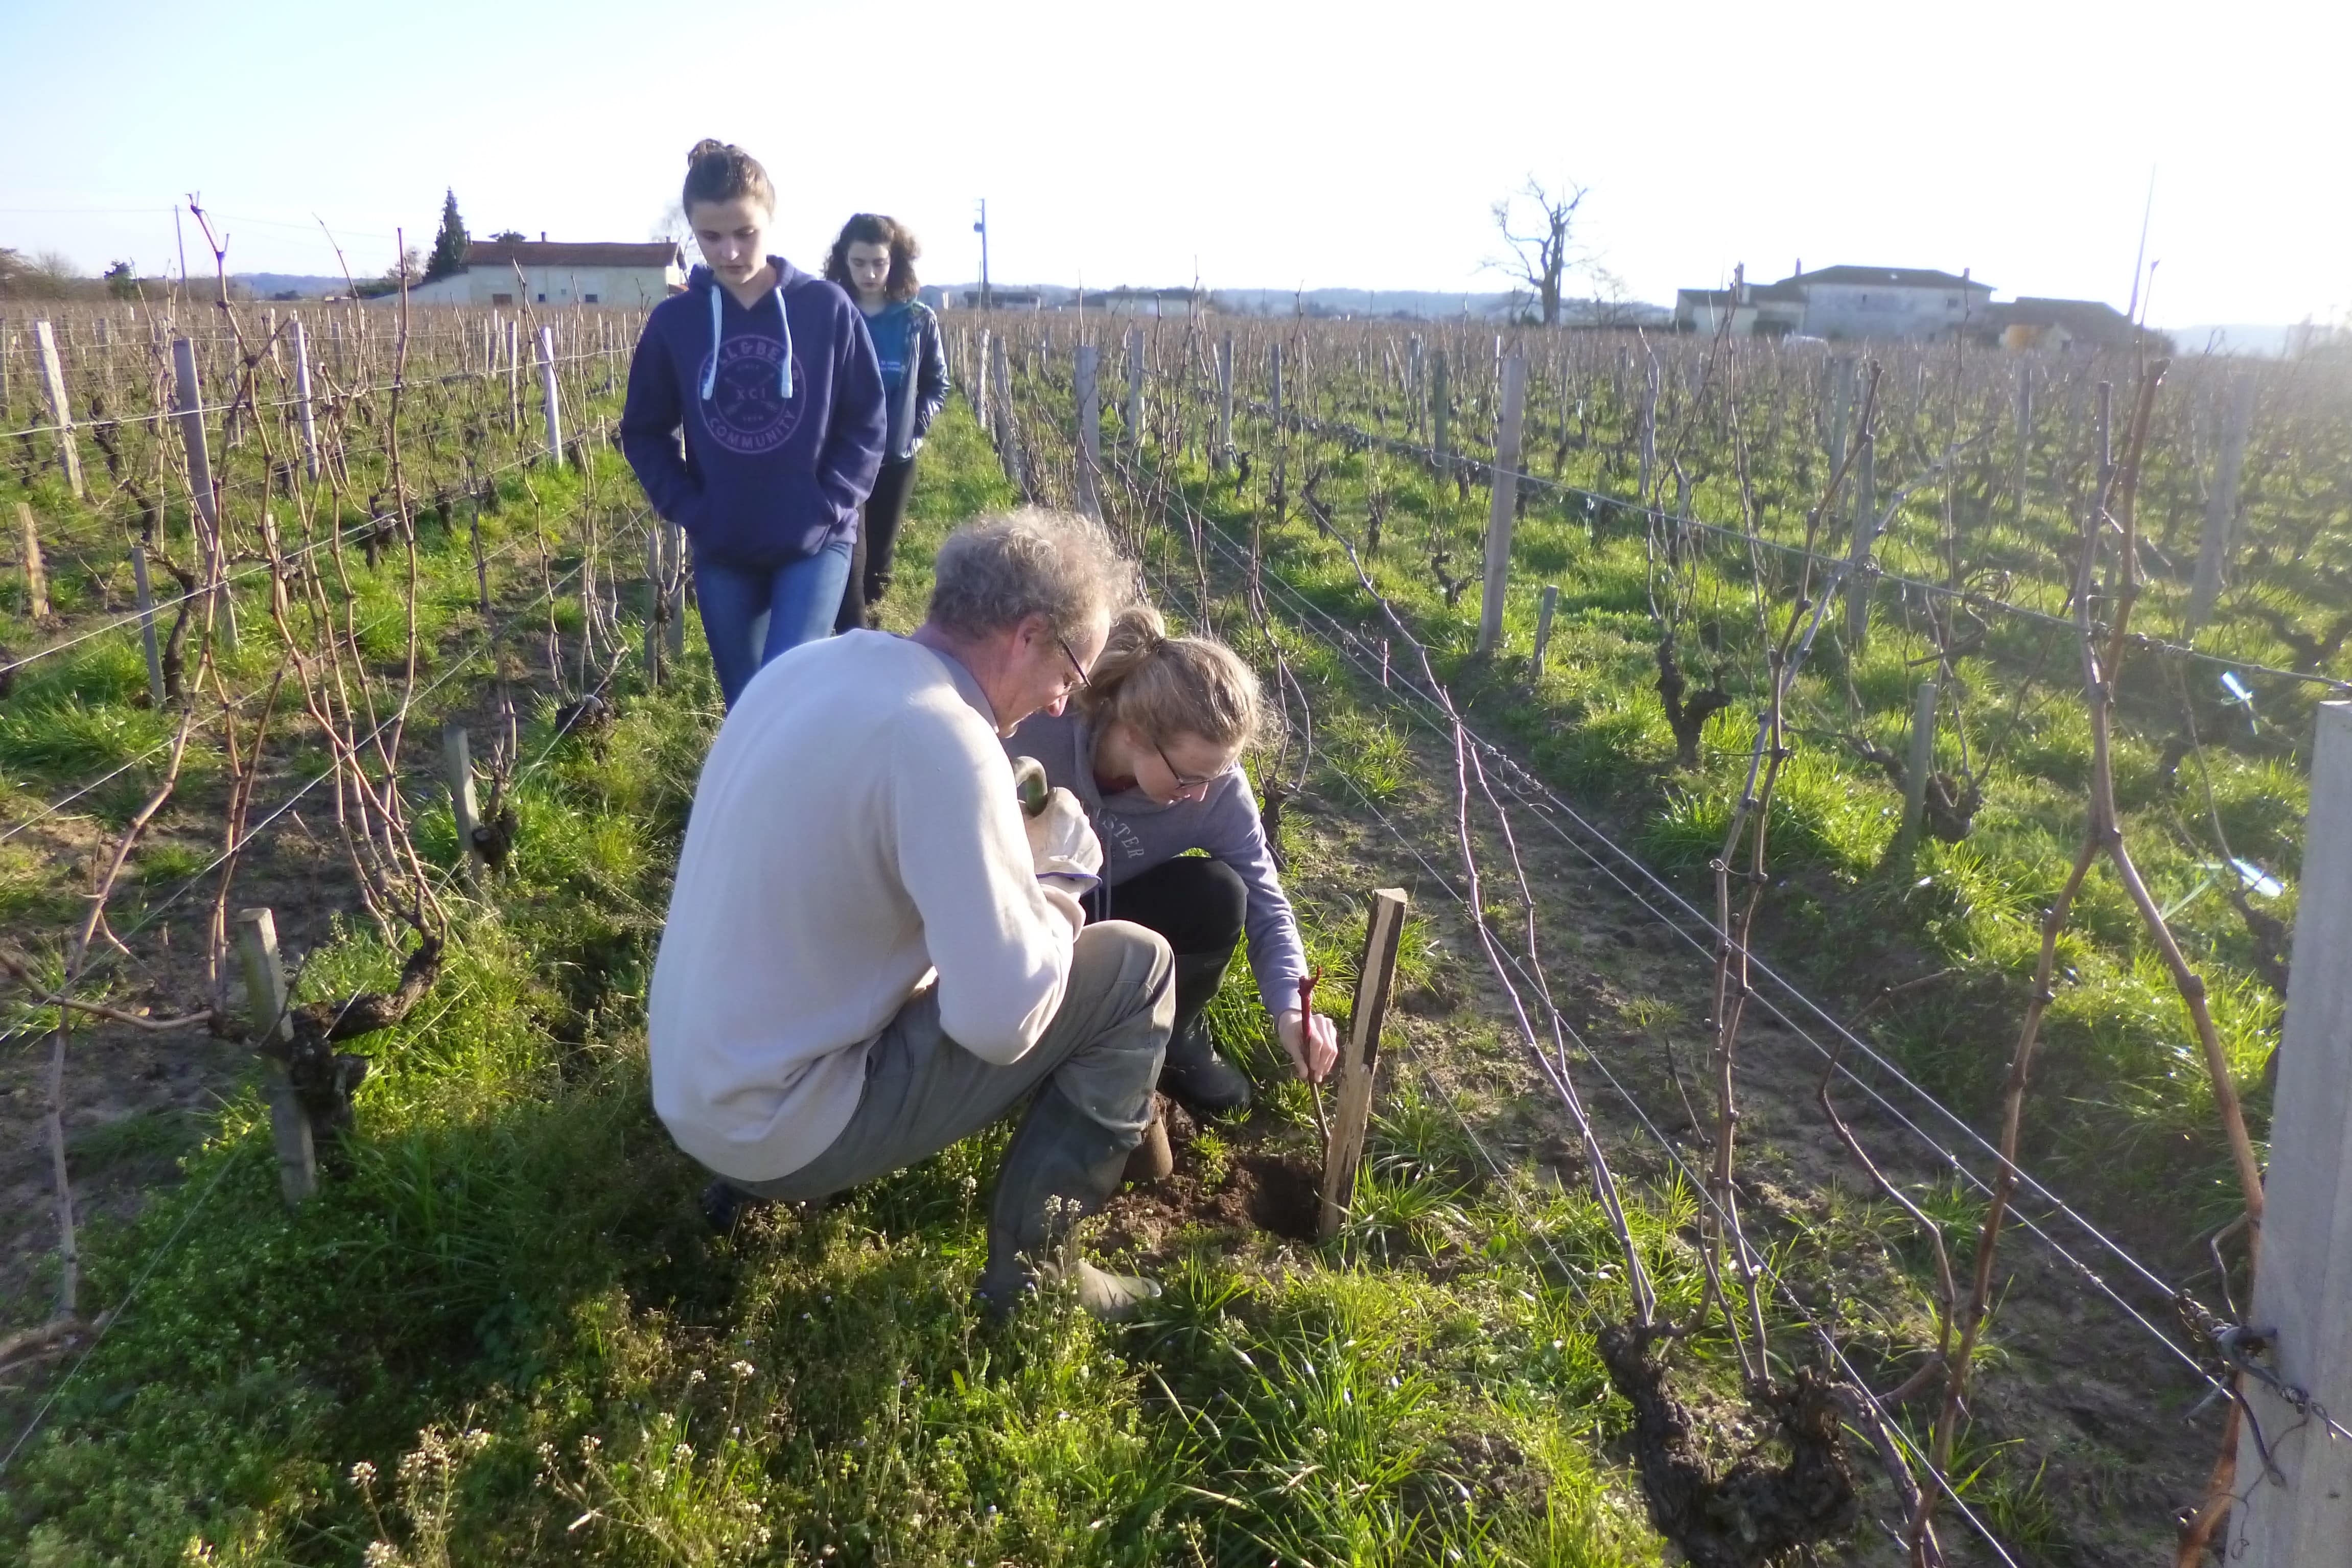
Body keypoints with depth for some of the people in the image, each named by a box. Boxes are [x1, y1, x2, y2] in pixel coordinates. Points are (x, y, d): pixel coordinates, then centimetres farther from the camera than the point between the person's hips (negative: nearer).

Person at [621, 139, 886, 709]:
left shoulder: (827, 308, -6)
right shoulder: (673, 321, -1)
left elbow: (866, 422, -2)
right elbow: (644, 431, 8)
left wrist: (828, 505, -11)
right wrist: (689, 509, -4)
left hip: (815, 543, -2)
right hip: (722, 552, 3)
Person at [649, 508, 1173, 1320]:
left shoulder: (811, 665, 1)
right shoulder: (943, 737, -24)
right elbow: (1001, 1021, -27)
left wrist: (1004, 843, 8)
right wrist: (1056, 885, -9)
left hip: (695, 1086, 9)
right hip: (778, 1124, -8)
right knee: (1136, 966, -7)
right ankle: (1031, 1264, 7)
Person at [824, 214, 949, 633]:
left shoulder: (919, 320, -2)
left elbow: (937, 384, 9)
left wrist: (917, 425, -4)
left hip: (897, 456, 2)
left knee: (880, 552, 14)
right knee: (848, 553, -10)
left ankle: (864, 614, 34)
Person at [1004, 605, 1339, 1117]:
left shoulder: (1216, 787, -24)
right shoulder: (1036, 735, -34)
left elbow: (1263, 899, -16)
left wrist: (1288, 1006, -32)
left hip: (1111, 915, 3)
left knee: (1217, 899, -27)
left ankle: (1175, 1034, 1)